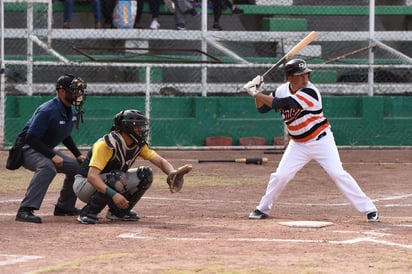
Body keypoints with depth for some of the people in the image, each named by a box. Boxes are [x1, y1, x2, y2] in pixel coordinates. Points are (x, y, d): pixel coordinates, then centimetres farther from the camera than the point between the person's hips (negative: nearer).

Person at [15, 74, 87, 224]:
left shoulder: (72, 111, 4)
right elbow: (31, 138, -28)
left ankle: (64, 207, 26)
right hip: (27, 149, -10)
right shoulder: (47, 111, -26)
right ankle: (25, 210, -45)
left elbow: (65, 136, 20)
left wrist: (78, 155, 8)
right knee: (48, 167, -38)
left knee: (77, 166, 11)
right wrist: (52, 156, -31)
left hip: (46, 150, 10)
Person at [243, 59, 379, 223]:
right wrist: (258, 92, -14)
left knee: (337, 173, -14)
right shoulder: (282, 90, -5)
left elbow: (280, 104, -29)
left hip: (321, 140, -5)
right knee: (280, 176, -2)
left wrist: (256, 93, -23)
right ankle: (263, 209, 19)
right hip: (298, 144, 5)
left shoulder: (310, 92, -25)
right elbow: (262, 108, 4)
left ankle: (369, 209, -10)